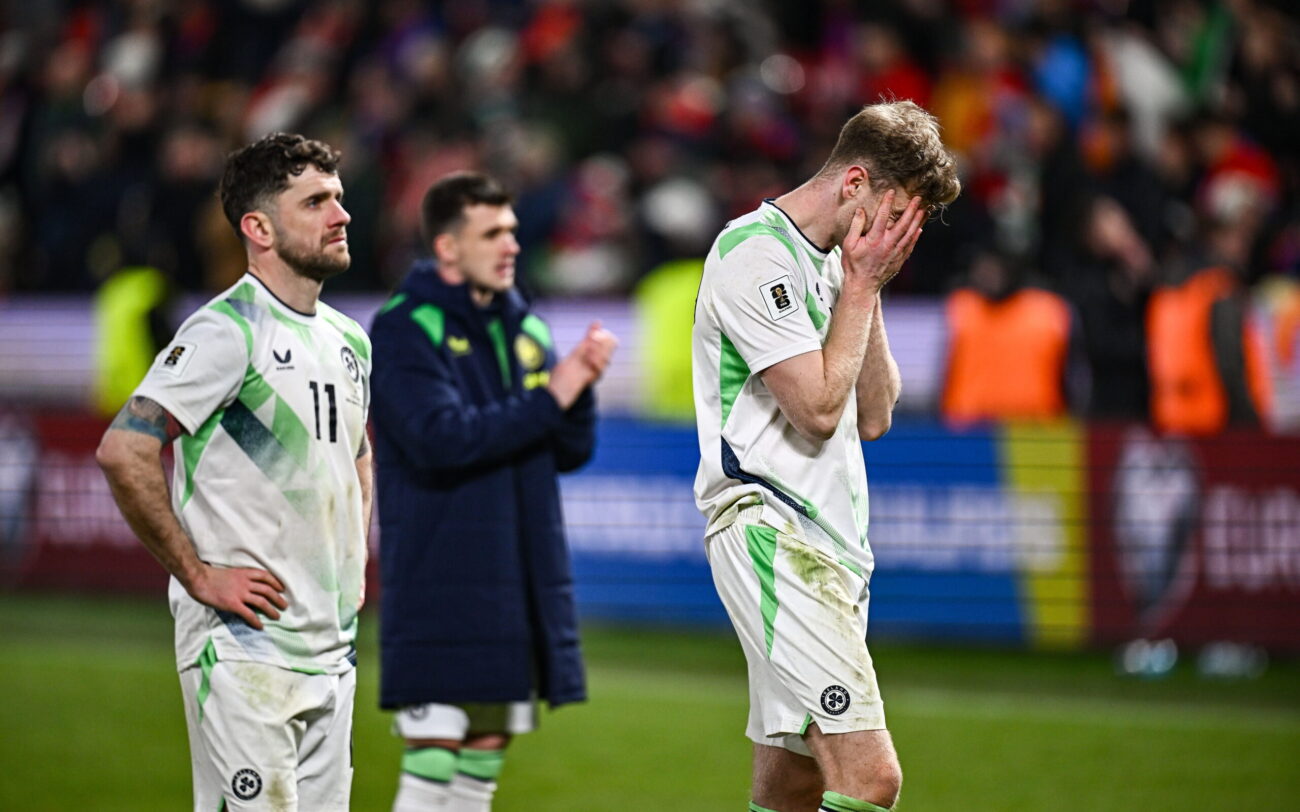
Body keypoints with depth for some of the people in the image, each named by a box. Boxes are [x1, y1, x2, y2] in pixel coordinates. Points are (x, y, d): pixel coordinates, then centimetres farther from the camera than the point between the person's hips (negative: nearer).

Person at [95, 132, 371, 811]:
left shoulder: (348, 340, 14)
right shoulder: (227, 332, -13)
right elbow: (123, 451, -22)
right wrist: (198, 575, -18)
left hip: (332, 648, 8)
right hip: (244, 647, -8)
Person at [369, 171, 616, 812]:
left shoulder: (523, 330, 13)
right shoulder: (405, 330, -8)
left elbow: (571, 452, 11)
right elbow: (442, 439, -21)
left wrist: (582, 386, -8)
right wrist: (549, 398, -18)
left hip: (519, 586, 7)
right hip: (439, 588, -7)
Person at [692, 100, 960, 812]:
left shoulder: (831, 262, 18)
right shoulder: (756, 253, -10)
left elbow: (872, 416, 17)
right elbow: (818, 407, -15)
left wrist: (871, 291, 8)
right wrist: (861, 286, -6)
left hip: (830, 538, 10)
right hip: (770, 532, -10)